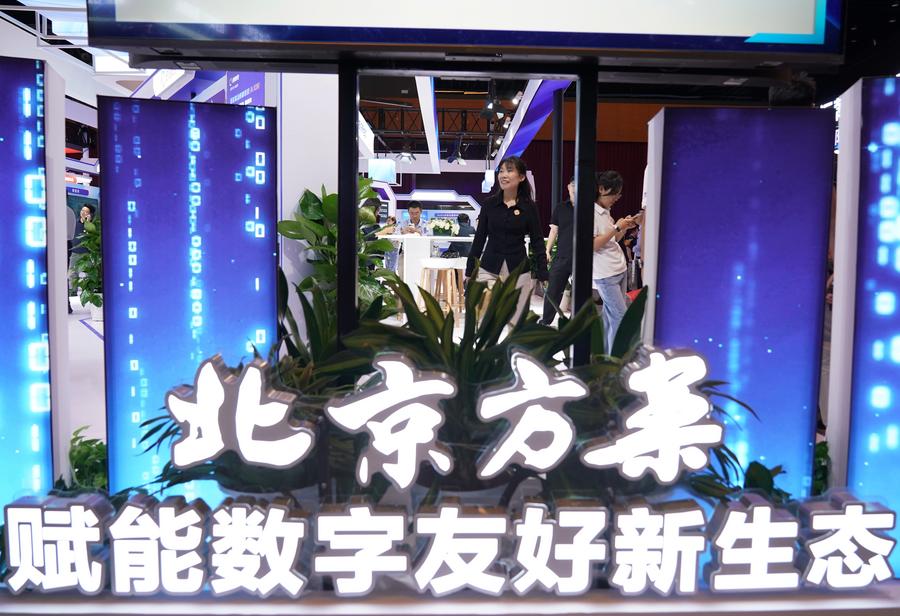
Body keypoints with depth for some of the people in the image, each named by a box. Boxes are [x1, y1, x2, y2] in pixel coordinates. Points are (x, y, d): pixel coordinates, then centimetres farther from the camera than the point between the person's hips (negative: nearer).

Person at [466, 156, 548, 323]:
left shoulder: (529, 207, -1)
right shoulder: (490, 203, 2)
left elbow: (537, 243, 1)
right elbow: (479, 238, 6)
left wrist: (543, 276, -4)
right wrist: (469, 271, 5)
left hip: (518, 270, -1)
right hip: (489, 268, 1)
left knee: (517, 320, 6)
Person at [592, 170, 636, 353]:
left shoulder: (606, 212, 13)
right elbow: (593, 245, -19)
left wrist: (624, 228, 4)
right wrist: (616, 227, -17)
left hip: (619, 270, 8)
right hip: (605, 274, -8)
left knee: (610, 314, 10)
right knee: (620, 316, -7)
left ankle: (607, 352, 18)